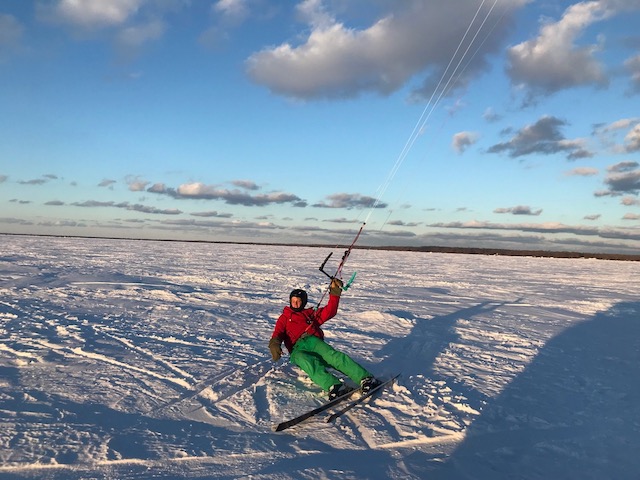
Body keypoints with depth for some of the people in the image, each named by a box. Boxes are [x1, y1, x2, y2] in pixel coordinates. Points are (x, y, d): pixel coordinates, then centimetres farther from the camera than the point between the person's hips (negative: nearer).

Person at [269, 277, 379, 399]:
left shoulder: (310, 314, 33)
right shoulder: (284, 318, 31)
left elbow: (330, 311, 23)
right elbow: (278, 333, 14)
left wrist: (335, 292, 15)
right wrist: (274, 344, -8)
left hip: (313, 341, 1)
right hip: (297, 349, -1)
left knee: (332, 355, -32)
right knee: (310, 363, -38)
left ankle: (365, 378, -47)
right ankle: (334, 387, -60)